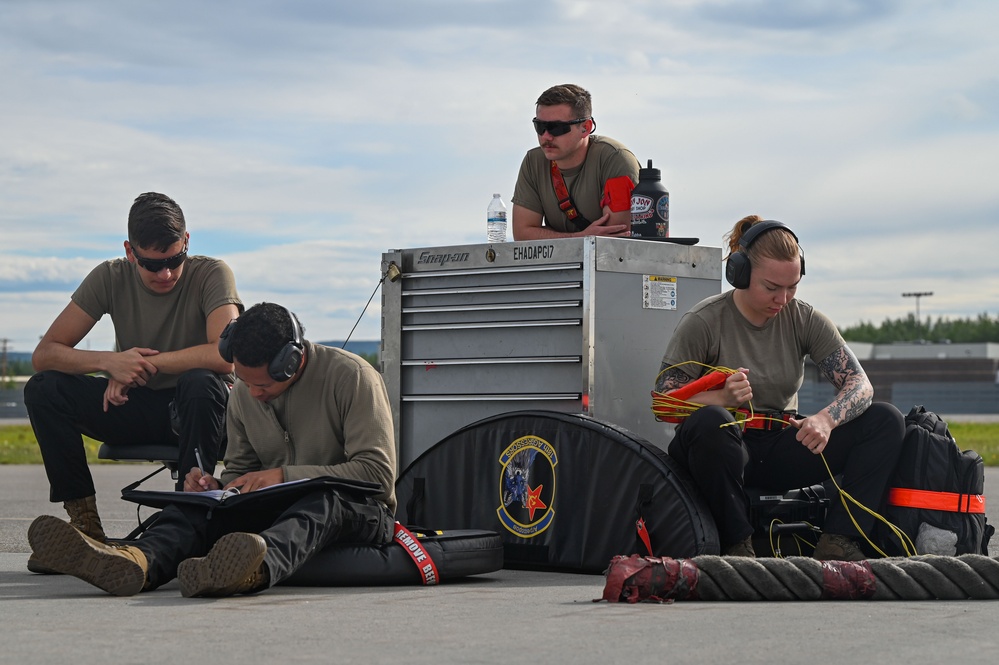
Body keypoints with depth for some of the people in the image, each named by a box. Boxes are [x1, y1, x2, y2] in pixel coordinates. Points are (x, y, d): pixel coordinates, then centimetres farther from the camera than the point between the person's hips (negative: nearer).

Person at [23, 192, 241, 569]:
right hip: (138, 409, 4)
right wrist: (109, 361, -27)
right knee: (43, 389, -17)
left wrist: (145, 362, -22)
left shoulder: (211, 275, -14)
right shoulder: (111, 279, -5)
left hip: (198, 410, -3)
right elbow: (43, 355, -9)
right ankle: (84, 521, -16)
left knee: (201, 383, -38)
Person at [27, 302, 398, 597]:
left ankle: (259, 566, -72)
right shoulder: (243, 394, 9)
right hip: (277, 509, 5)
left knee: (321, 500, -40)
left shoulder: (351, 377, -11)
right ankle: (138, 560, -55)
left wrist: (285, 476, -21)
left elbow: (378, 473, -17)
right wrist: (215, 487, -8)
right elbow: (238, 471, 17)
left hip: (360, 512, -5)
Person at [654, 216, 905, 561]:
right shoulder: (703, 322, -8)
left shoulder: (804, 319, 3)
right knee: (710, 421, -40)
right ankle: (737, 544, -25)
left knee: (886, 420, -12)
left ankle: (836, 542, -23)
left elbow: (860, 385, -4)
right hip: (728, 450, -4)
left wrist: (826, 418, -26)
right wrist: (723, 398, -29)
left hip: (781, 449, 4)